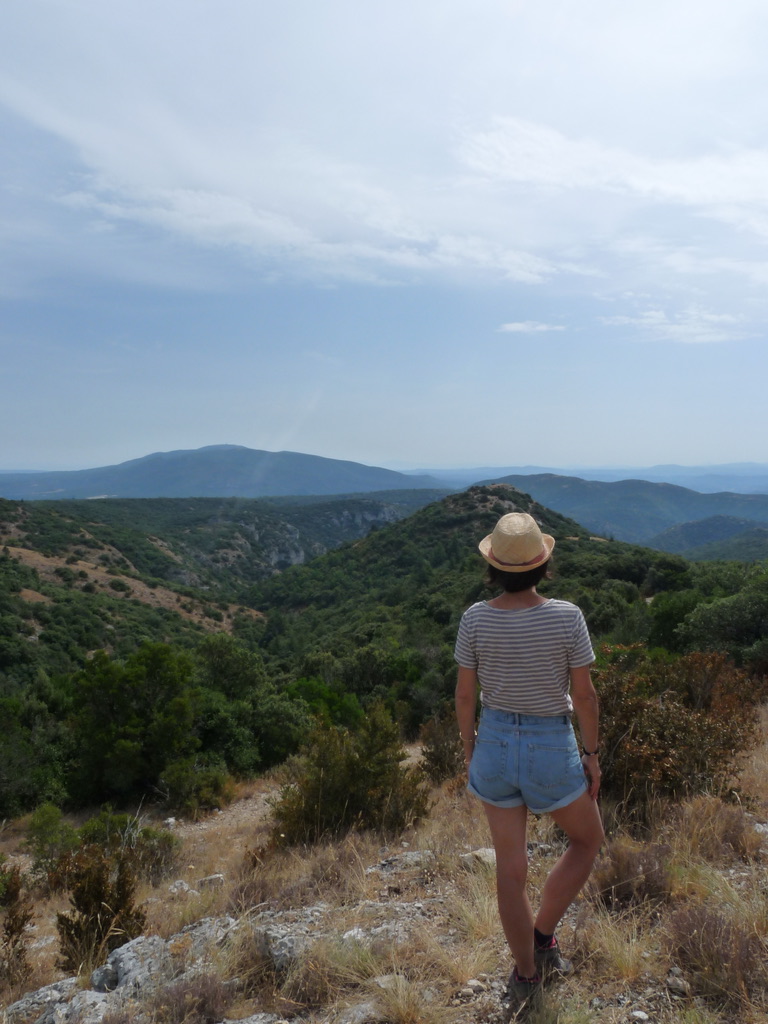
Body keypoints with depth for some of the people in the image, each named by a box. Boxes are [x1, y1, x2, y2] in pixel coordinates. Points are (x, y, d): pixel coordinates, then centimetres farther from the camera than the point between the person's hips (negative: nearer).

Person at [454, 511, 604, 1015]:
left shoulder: (476, 618, -15)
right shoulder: (566, 617, -21)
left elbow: (465, 692, -6)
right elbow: (585, 694, -13)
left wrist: (469, 747, 10)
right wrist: (592, 755, 2)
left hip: (496, 744, 3)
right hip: (552, 749, -2)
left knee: (511, 866, 19)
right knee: (588, 840, 27)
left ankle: (526, 977, 33)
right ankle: (543, 935, 25)